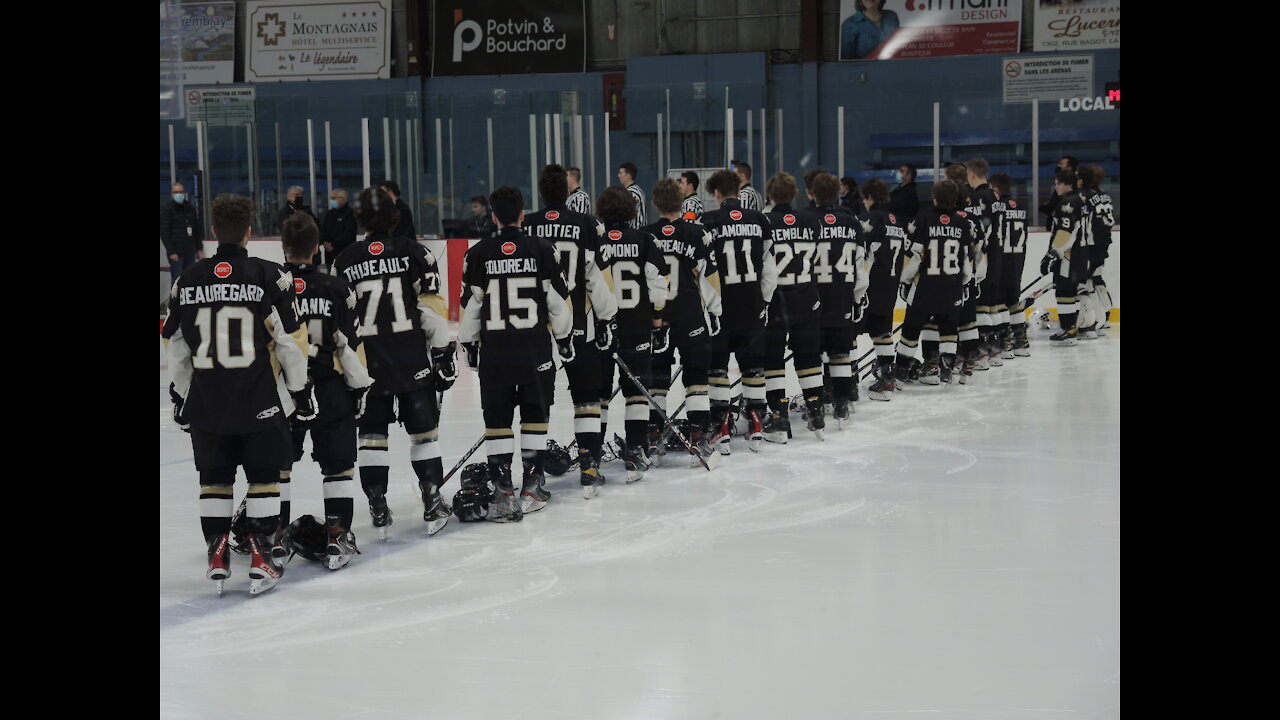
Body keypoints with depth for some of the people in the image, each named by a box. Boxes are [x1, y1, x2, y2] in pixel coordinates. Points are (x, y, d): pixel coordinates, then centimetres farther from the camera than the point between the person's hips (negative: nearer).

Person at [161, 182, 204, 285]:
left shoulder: (190, 208, 12)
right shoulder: (166, 209, -4)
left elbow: (197, 229, 18)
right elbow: (164, 232, -9)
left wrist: (199, 249, 14)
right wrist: (171, 252, -16)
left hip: (190, 252, 6)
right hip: (176, 253, -6)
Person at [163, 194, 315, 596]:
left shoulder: (188, 280, 2)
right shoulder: (270, 277, -9)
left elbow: (175, 347, 9)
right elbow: (291, 341, -7)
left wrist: (180, 396, 20)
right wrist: (300, 388, 5)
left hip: (205, 401, 3)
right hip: (260, 401, -3)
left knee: (215, 479, 14)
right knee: (263, 476, 7)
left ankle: (217, 560, 14)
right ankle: (261, 560, 5)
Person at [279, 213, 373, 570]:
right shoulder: (335, 289, -7)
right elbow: (350, 344, -4)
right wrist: (360, 385, 8)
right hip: (330, 393, -1)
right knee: (338, 466, 8)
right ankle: (338, 536, 3)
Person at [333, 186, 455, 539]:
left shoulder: (344, 262, 3)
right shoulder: (414, 252, -3)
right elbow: (433, 308, -6)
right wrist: (443, 353, 1)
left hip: (365, 363, 1)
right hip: (413, 361, -1)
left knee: (372, 434, 9)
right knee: (423, 430, 9)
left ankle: (378, 510, 6)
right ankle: (433, 504, 7)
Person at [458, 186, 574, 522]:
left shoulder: (478, 254, -3)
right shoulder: (542, 250, -3)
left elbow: (471, 306, 0)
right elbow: (558, 300, 1)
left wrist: (469, 345, 13)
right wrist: (565, 339, 15)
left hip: (494, 349, 0)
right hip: (535, 348, 0)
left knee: (497, 420, 6)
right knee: (535, 415, 13)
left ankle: (503, 491, 1)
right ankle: (531, 487, 15)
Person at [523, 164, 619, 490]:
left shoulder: (524, 227, -1)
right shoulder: (588, 225, -5)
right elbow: (600, 279, -4)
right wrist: (608, 320, 6)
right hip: (579, 327, -1)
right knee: (587, 398, 9)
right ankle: (589, 465, 4)